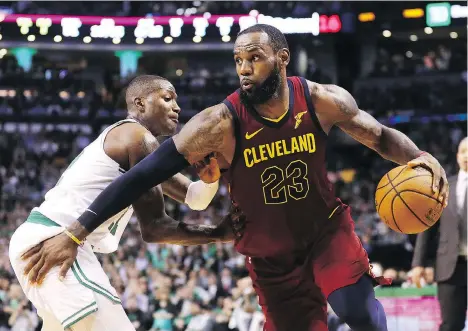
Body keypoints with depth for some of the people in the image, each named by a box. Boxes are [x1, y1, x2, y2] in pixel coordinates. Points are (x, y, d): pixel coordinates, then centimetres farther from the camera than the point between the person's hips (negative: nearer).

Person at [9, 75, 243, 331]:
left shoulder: (122, 140, 24)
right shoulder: (140, 138, -8)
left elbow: (194, 199, 23)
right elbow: (153, 228, -12)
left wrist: (211, 177, 0)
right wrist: (219, 234, -4)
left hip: (37, 239, 11)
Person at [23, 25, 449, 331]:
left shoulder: (323, 101, -17)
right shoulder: (221, 123, -24)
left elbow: (380, 135, 1)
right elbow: (146, 173, -25)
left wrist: (419, 157, -22)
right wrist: (75, 233, -29)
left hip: (327, 229, 1)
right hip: (271, 256, 0)